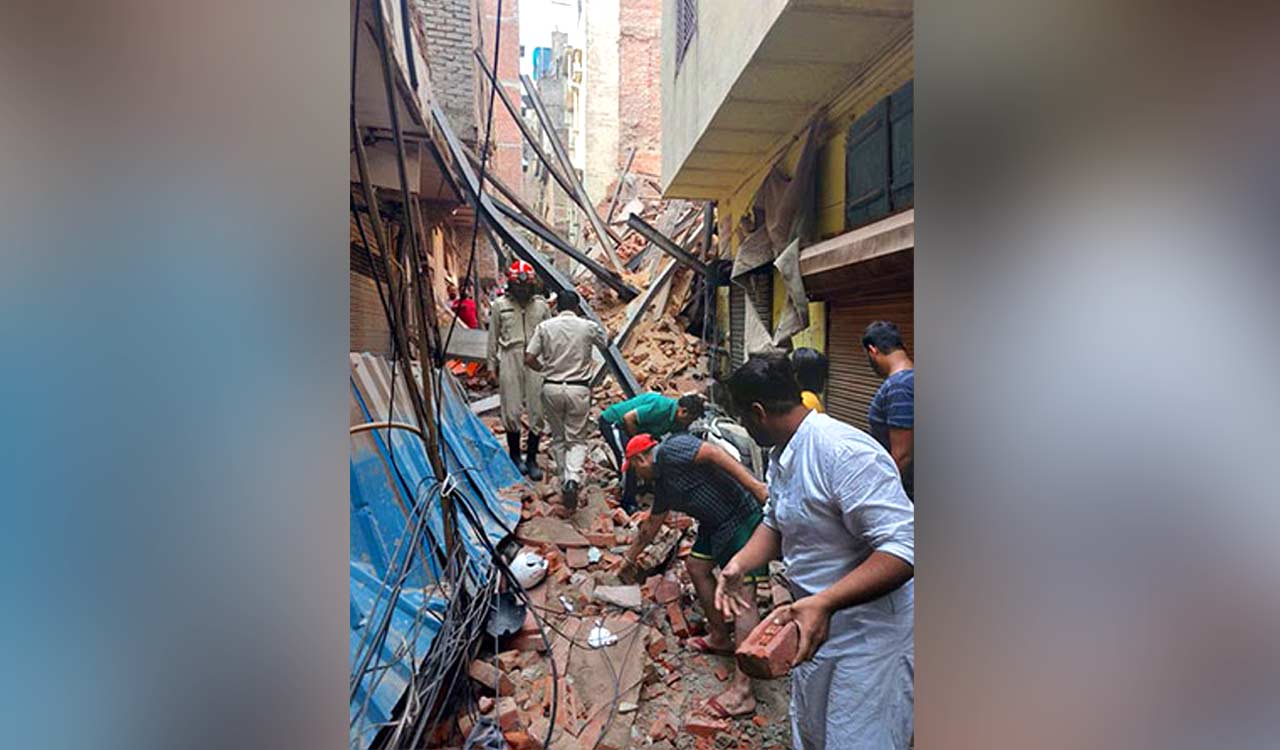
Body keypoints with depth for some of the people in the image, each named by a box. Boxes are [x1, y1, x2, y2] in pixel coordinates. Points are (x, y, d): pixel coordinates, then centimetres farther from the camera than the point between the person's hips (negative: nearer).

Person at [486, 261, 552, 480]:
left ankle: (531, 459, 15)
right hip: (510, 359, -1)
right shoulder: (500, 305, 4)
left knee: (537, 411, 2)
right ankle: (515, 455, 23)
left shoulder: (541, 305, 7)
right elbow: (493, 337, 9)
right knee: (512, 411, 3)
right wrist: (493, 365, 9)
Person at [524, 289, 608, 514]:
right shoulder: (589, 326, -3)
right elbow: (606, 343, 18)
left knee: (558, 438, 17)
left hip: (551, 388, 1)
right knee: (577, 440, 6)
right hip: (578, 389, -1)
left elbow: (529, 359, -3)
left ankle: (564, 483, 22)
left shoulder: (544, 327, -1)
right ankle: (573, 478, -17)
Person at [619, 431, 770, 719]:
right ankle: (720, 638, 34)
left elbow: (713, 453, -23)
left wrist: (754, 484, -30)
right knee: (696, 565, 19)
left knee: (742, 593, -12)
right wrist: (630, 557, 44)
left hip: (745, 514, -10)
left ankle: (741, 691, -12)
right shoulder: (662, 483, 19)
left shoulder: (670, 450, -11)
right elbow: (651, 525, 32)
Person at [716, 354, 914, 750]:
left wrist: (824, 603, -38)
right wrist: (740, 563, -2)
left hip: (870, 637, -9)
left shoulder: (845, 452, -28)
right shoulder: (781, 455, 4)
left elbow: (903, 549, -31)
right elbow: (776, 522, 16)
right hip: (817, 626, 9)